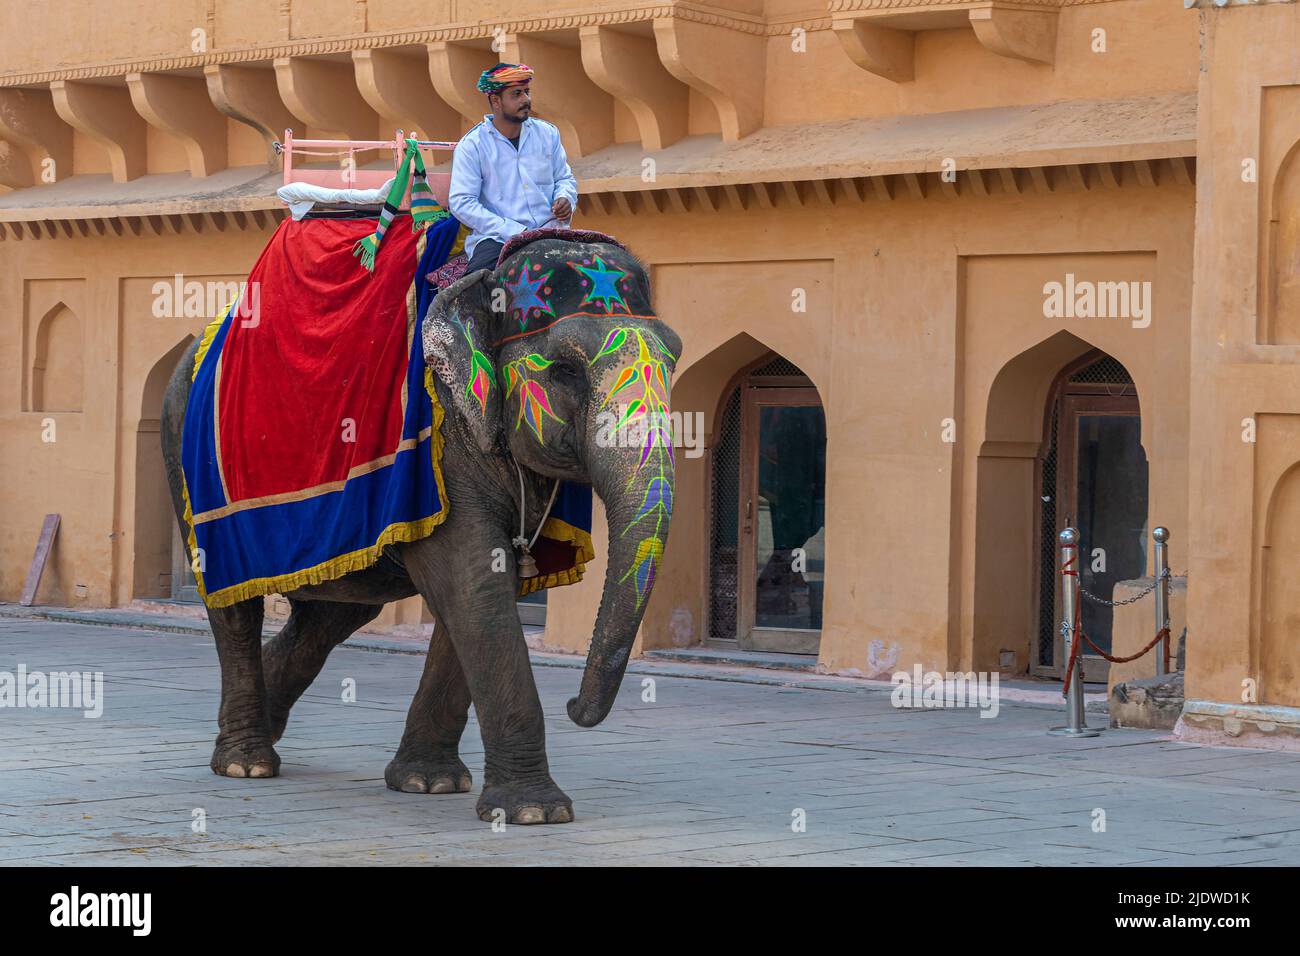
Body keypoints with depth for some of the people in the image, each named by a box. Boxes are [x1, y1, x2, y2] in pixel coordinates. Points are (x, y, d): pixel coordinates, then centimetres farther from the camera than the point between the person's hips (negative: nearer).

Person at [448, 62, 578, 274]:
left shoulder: (547, 133, 13)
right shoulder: (471, 146, -1)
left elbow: (564, 178, 25)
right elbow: (461, 202, -7)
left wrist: (565, 199, -2)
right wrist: (515, 232, -15)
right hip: (496, 238, -4)